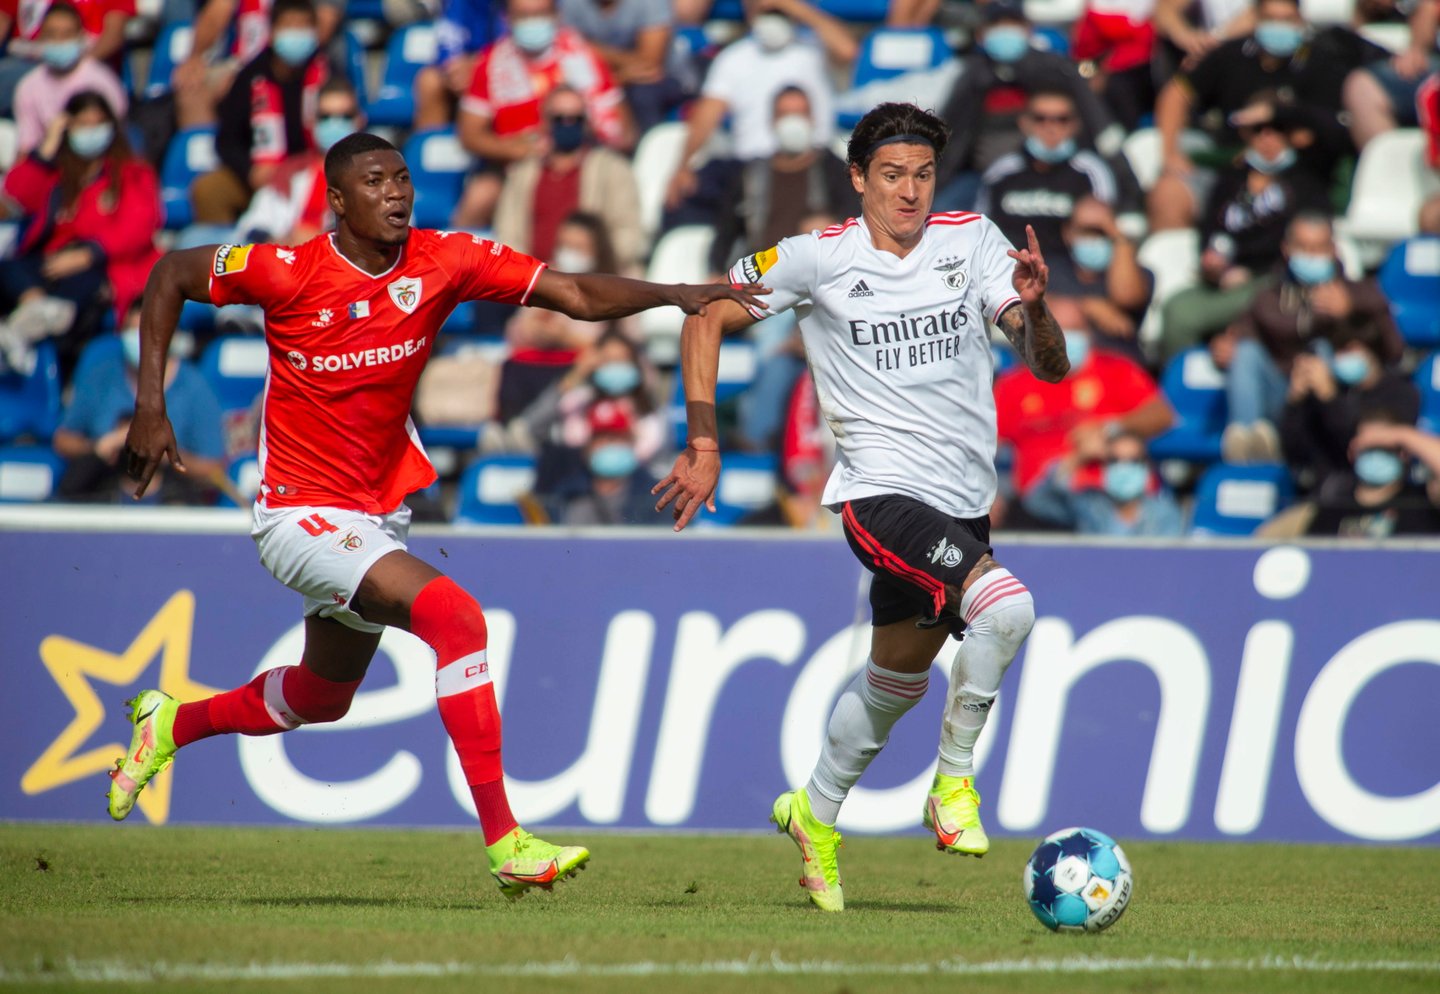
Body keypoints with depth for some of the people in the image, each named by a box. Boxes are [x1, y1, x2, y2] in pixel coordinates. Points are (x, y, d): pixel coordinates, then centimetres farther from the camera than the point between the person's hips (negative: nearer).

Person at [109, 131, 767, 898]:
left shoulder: (447, 261, -8)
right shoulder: (287, 273, -17)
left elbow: (578, 295, -11)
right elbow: (171, 274, -2)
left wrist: (675, 294, -27)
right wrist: (149, 405, -8)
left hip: (379, 513, 7)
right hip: (299, 515, -7)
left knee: (322, 699, 23)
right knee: (453, 613, -27)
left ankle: (172, 724, 50)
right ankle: (504, 842, -28)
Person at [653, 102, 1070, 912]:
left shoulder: (972, 241, 1)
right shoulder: (819, 259, -6)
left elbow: (1051, 367, -2)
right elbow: (706, 319, 4)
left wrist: (1034, 306, -23)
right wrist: (704, 445, -3)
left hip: (962, 501, 5)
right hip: (881, 490, -5)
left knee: (898, 678, 18)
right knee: (1007, 605, -28)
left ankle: (816, 815, 42)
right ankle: (956, 781, -12)